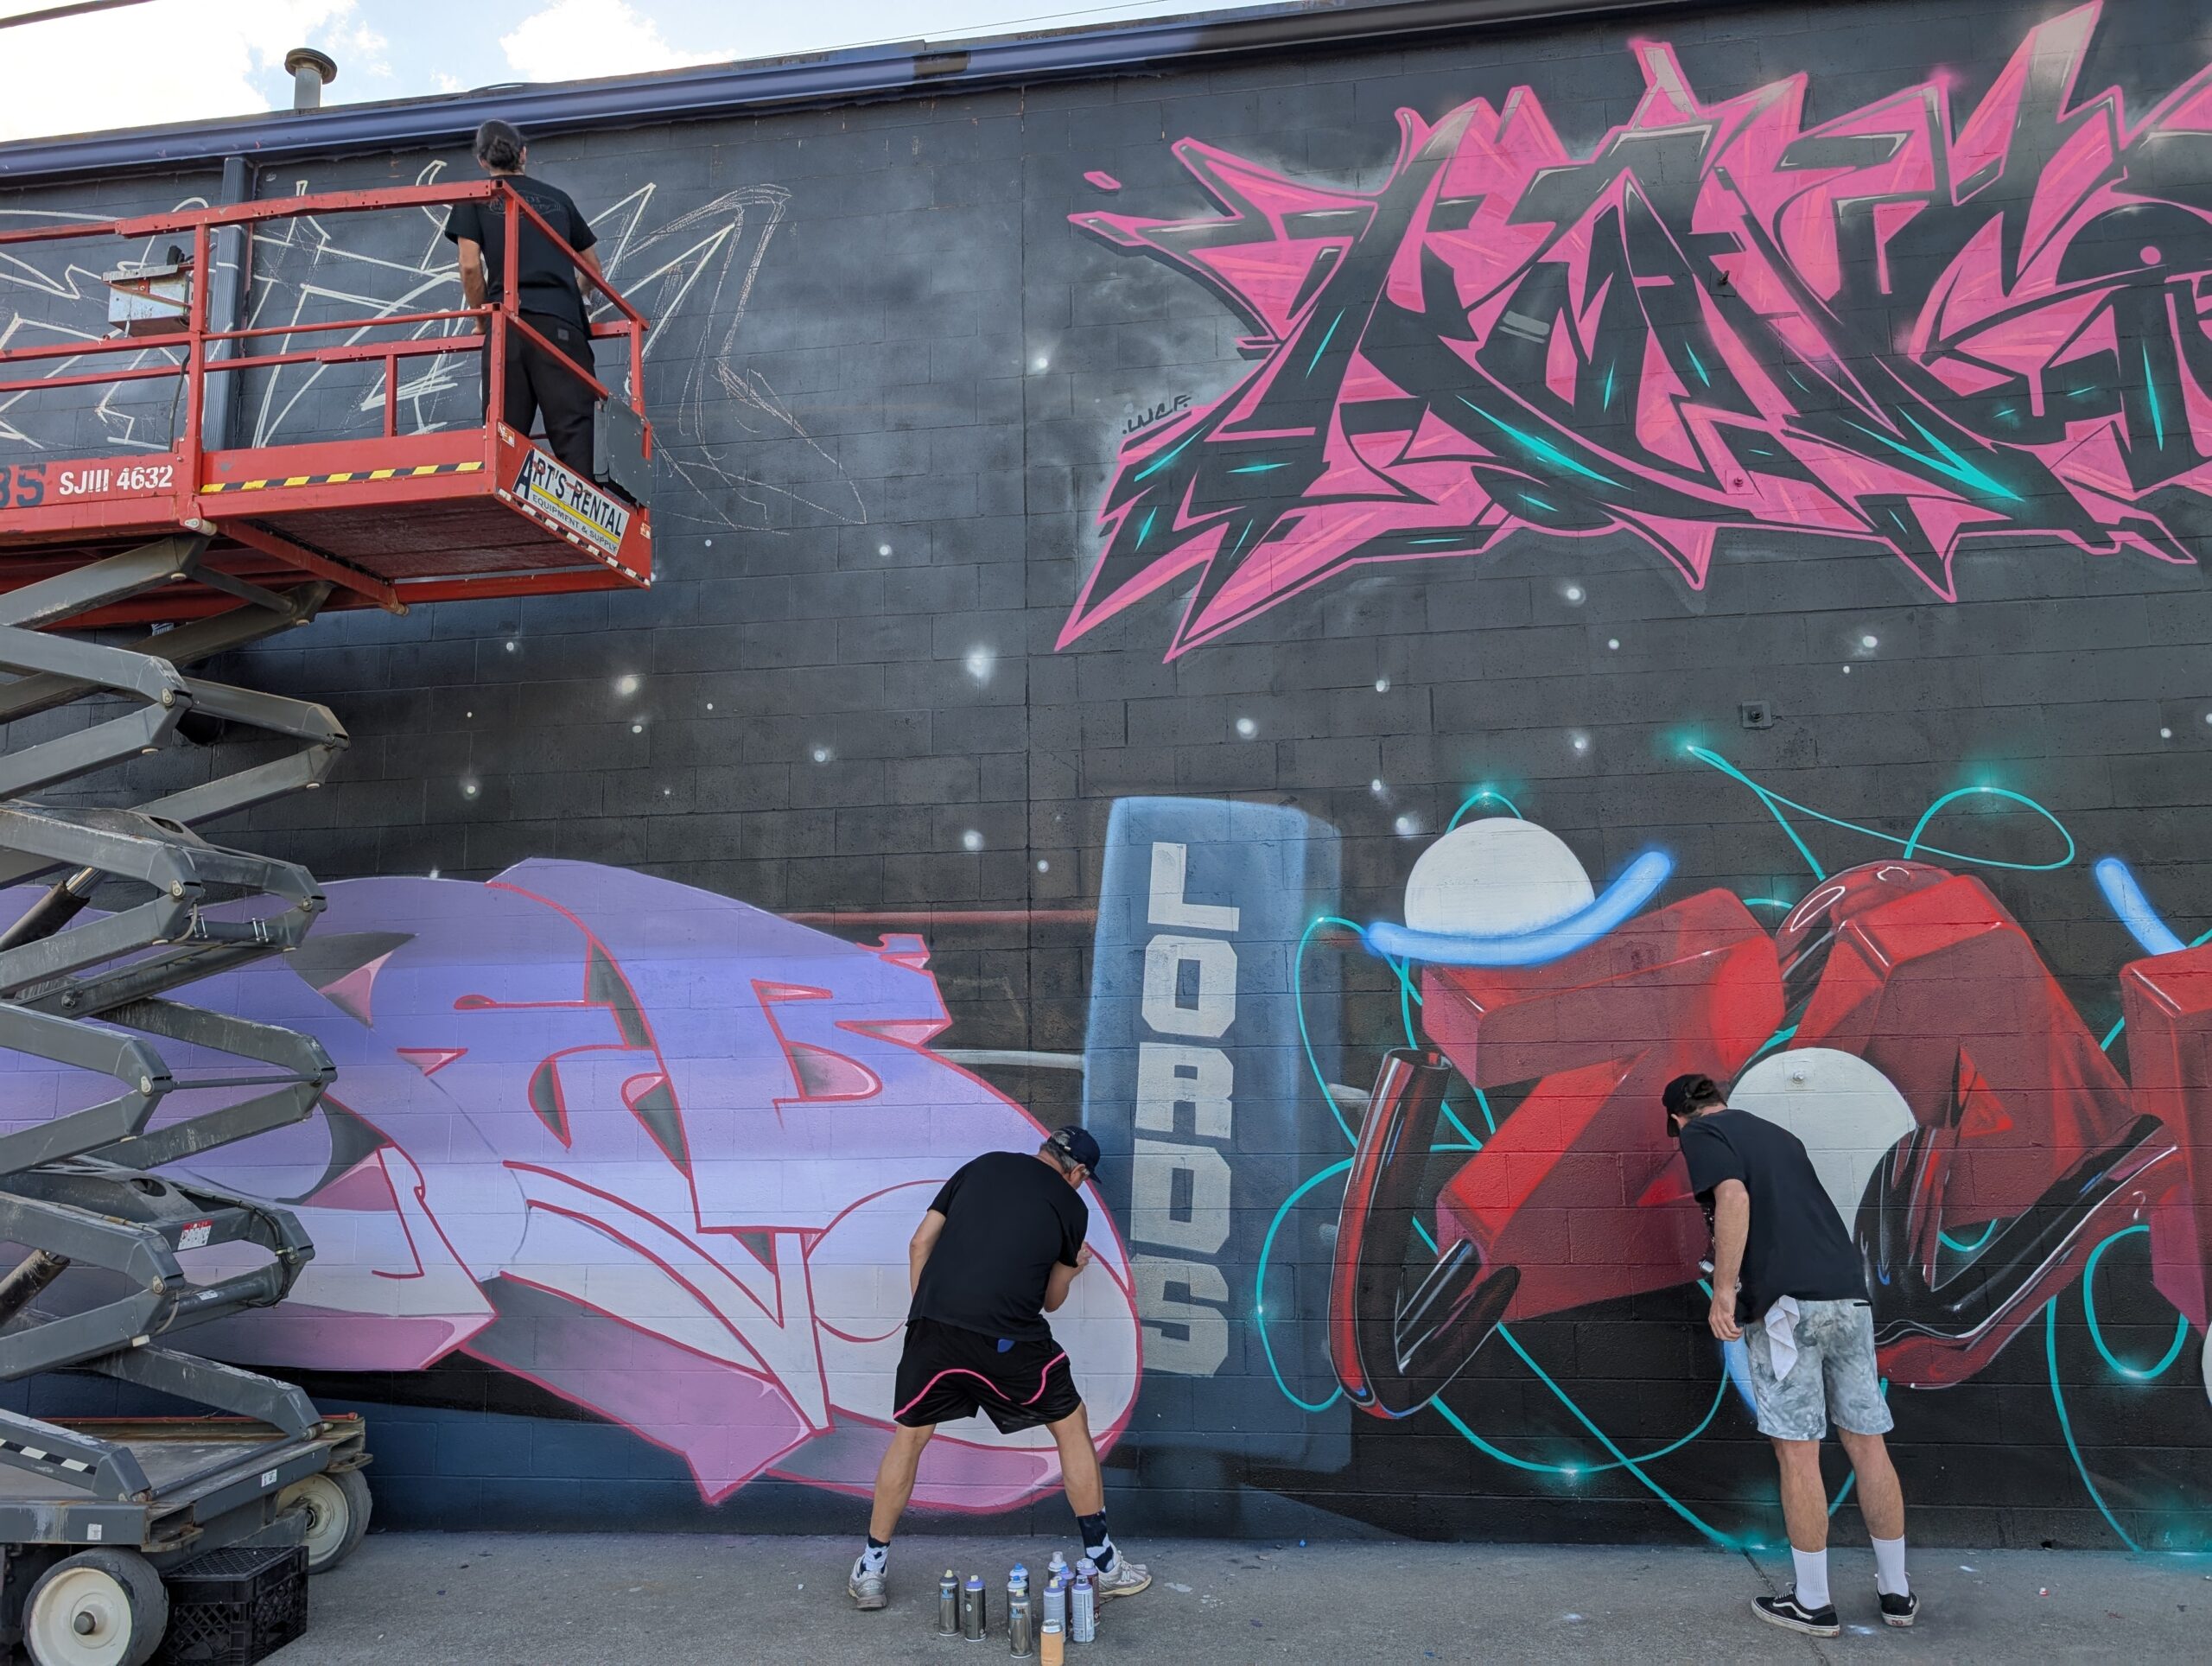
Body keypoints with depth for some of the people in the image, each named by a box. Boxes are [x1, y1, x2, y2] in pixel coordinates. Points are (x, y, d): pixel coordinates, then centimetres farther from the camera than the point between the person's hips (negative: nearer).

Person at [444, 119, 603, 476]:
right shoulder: (558, 198, 22)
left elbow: (470, 266, 3)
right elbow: (593, 269, 27)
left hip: (509, 324, -1)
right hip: (562, 323, 1)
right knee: (573, 430, -9)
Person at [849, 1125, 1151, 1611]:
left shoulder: (983, 1165, 19)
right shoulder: (1071, 1206, 13)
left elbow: (920, 1243, 15)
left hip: (933, 1324, 3)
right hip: (1007, 1338, -2)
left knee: (908, 1438, 21)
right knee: (1072, 1427, 17)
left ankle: (871, 1571, 25)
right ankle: (1103, 1562, 23)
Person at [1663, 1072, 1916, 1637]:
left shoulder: (1701, 1134, 3)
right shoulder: (1777, 1134, 25)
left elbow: (1735, 1197, -15)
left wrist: (1724, 1288, -15)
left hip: (1788, 1302, -7)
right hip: (1849, 1294, 7)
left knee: (1797, 1451, 0)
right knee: (1867, 1443, 13)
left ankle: (1813, 1603, 8)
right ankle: (1897, 1591, 23)